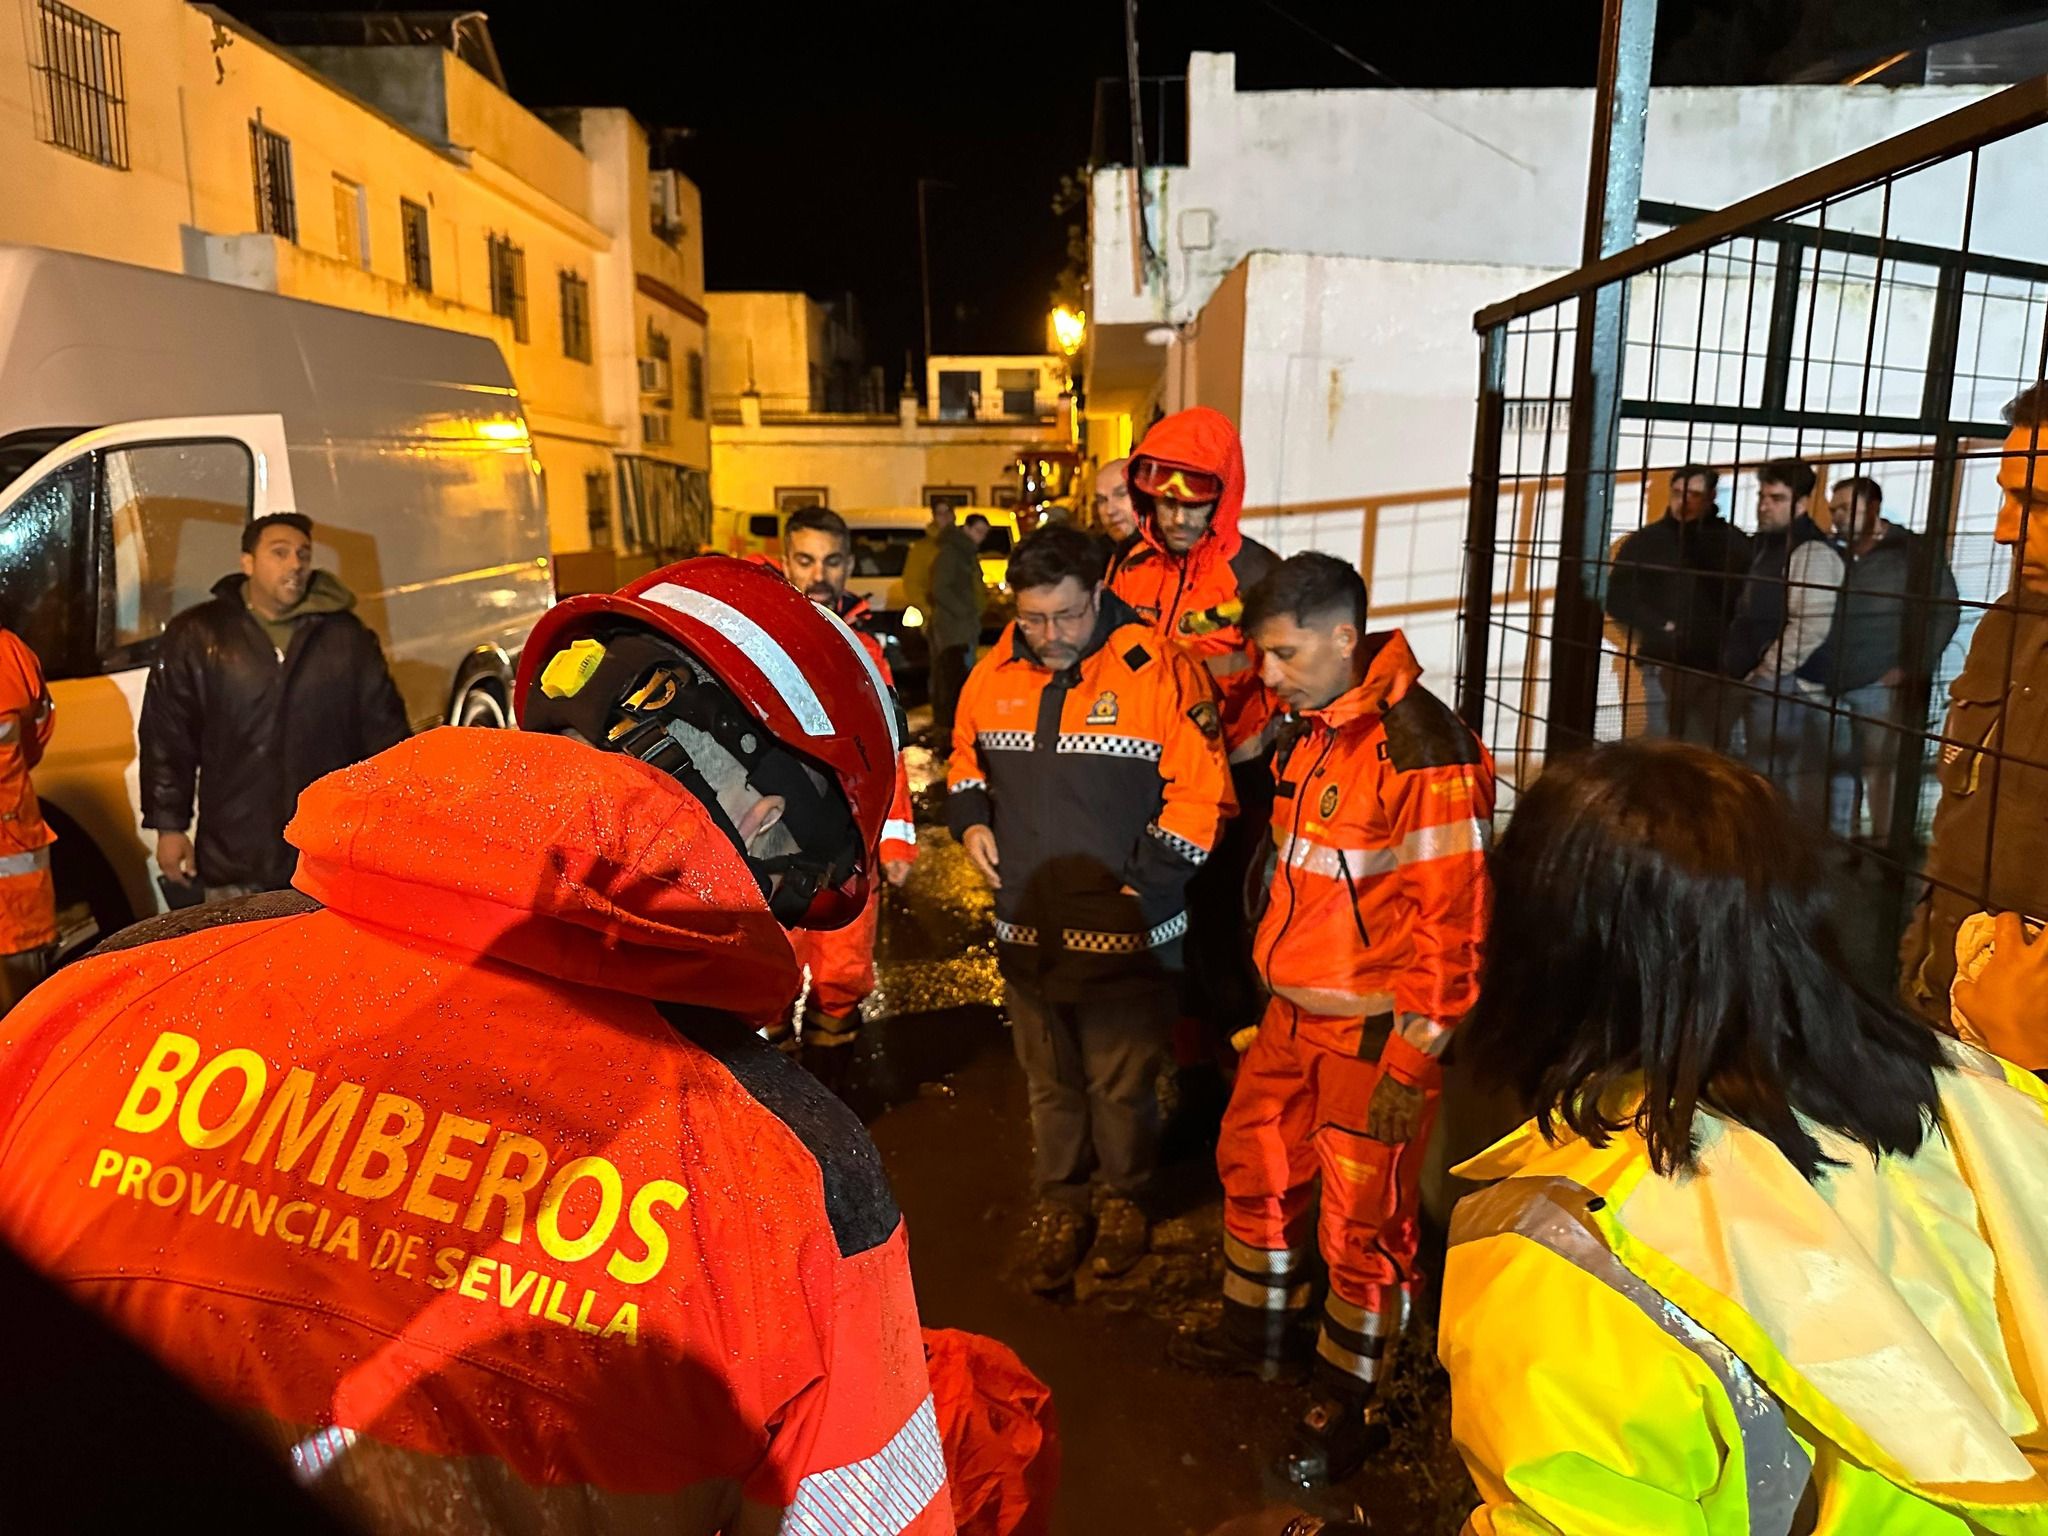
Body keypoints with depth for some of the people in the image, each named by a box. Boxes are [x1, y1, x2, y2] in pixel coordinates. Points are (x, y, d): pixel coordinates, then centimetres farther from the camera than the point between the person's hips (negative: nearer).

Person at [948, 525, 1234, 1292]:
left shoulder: (1157, 671, -15)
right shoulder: (995, 674, 1)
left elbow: (1200, 792, -13)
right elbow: (966, 754, 18)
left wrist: (1145, 881, -15)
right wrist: (972, 819, 1)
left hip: (1125, 932, -4)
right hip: (1026, 925, 4)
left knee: (1122, 1084, 12)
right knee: (1050, 1079, 18)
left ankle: (1127, 1199, 37)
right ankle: (1059, 1203, 37)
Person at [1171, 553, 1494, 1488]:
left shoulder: (1420, 748, -22)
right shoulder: (1313, 730, 6)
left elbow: (1453, 916, -21)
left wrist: (1412, 1058, -19)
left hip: (1375, 1031, -8)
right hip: (1296, 1011, 9)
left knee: (1361, 1219, 6)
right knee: (1255, 1163, 21)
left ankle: (1347, 1403, 28)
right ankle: (1260, 1331, 44)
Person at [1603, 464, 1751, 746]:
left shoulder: (1733, 541, 7)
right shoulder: (1646, 540, 6)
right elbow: (1618, 598, 3)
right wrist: (1658, 627, -8)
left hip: (1717, 666, 1)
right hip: (1664, 664, -1)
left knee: (1711, 751, 1)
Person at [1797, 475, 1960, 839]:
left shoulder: (1913, 552, 2)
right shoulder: (1836, 556, 16)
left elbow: (1943, 612, -3)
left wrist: (1913, 668, -10)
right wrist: (1812, 667, 6)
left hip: (1881, 686, -5)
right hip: (1833, 686, 5)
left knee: (1880, 773, -4)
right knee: (1839, 771, 8)